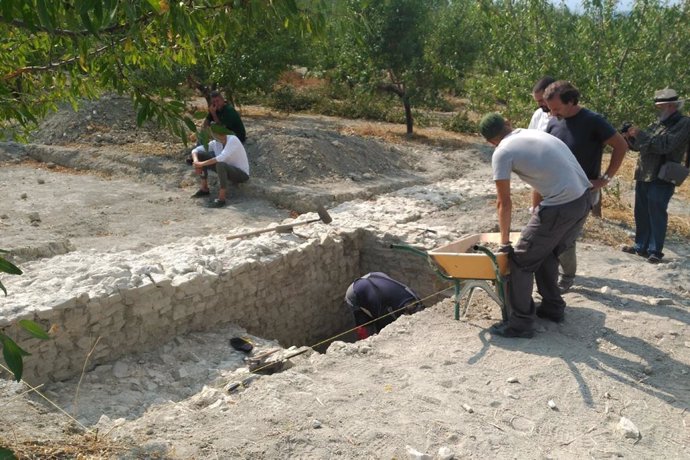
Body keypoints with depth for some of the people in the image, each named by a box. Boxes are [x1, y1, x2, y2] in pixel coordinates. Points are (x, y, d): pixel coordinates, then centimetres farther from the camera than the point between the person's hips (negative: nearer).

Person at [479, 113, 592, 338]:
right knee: (546, 252, 27)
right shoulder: (536, 134, 19)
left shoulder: (502, 152, -4)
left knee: (521, 261, 7)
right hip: (583, 200, 8)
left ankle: (520, 323, 13)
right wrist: (537, 223, 37)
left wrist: (504, 242, 11)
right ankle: (553, 307, 38)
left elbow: (504, 203, 0)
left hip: (560, 207, -8)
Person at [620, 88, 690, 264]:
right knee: (641, 214, 11)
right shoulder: (657, 124, 16)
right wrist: (630, 138, 1)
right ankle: (641, 247, 20)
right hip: (643, 176, 8)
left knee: (656, 215, -7)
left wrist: (640, 133, -16)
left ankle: (655, 251, -2)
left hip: (662, 179, -7)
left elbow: (665, 145, -19)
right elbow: (641, 146, 20)